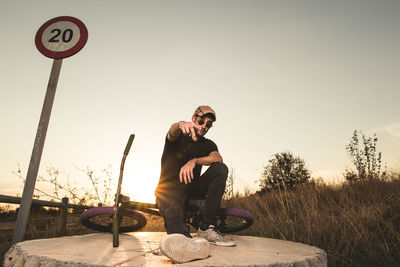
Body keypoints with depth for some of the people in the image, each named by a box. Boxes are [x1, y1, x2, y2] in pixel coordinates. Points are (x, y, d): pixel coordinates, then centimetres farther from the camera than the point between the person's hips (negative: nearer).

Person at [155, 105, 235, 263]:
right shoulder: (178, 136, 7)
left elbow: (217, 158, -9)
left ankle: (207, 228, -28)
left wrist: (194, 161, -29)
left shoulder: (208, 145, 15)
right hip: (169, 188, -3)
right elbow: (173, 131, -20)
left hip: (192, 188, 3)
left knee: (220, 168, -21)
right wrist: (181, 125, -46)